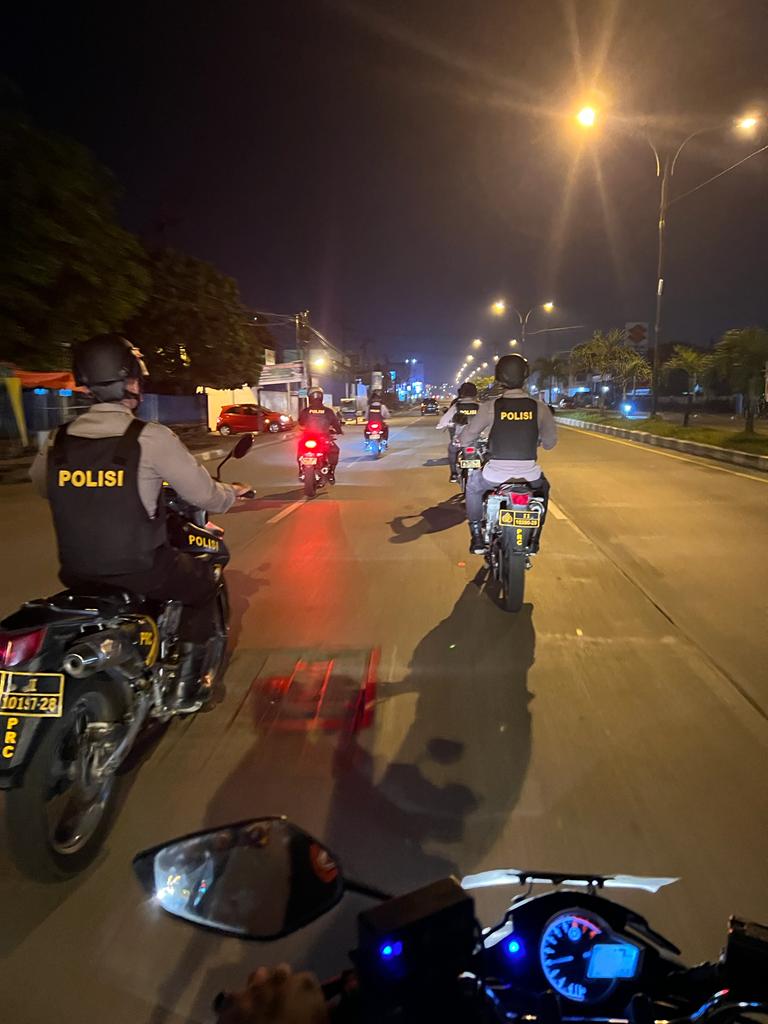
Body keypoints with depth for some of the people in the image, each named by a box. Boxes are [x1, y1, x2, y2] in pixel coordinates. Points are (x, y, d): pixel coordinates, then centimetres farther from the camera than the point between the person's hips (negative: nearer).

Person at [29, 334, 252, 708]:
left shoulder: (58, 440, 0)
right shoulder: (150, 437, -15)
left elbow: (41, 483, 20)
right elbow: (203, 495, -10)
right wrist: (232, 493, 13)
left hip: (76, 571, 5)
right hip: (139, 570, -5)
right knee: (202, 584, 22)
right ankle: (185, 685, 21)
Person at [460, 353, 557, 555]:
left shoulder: (490, 406, -8)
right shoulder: (539, 407, -4)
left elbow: (465, 438, -3)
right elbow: (550, 442, 4)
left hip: (496, 473, -1)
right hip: (529, 473, 2)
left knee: (473, 486, 29)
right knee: (542, 487, 35)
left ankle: (477, 538, 24)